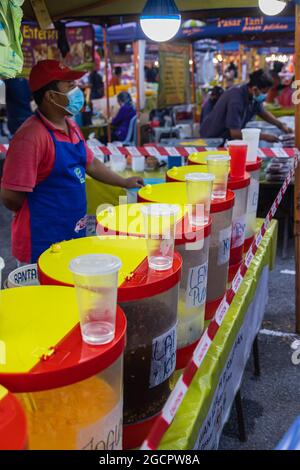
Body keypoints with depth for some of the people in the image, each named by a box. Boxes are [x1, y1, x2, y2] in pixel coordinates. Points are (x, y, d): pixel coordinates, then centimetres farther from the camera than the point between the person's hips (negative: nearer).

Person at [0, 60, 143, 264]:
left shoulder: (71, 126, 6)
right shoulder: (31, 136, -22)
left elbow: (90, 163, 21)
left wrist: (124, 182, 24)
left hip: (76, 234, 8)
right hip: (44, 242, -8)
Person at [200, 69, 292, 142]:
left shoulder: (253, 96, -6)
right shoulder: (235, 99, -29)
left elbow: (263, 112, 16)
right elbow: (235, 133, -31)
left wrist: (281, 125, 5)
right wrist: (264, 136, -28)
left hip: (228, 136, 8)